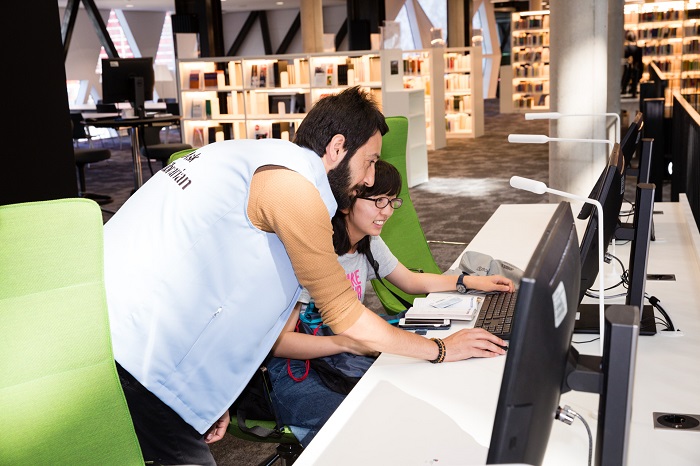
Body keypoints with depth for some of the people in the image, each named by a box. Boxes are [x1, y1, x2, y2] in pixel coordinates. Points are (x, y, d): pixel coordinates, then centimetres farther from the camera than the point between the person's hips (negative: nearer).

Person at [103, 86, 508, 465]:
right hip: (130, 357, -9)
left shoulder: (252, 156, 16)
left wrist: (211, 395, 18)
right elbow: (346, 317, -6)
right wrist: (442, 350, 7)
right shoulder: (295, 185, -13)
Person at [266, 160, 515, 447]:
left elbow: (411, 281, 20)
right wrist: (345, 342, -39)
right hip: (296, 375, -8)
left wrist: (473, 282, 10)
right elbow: (278, 342, -26)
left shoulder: (369, 244, 5)